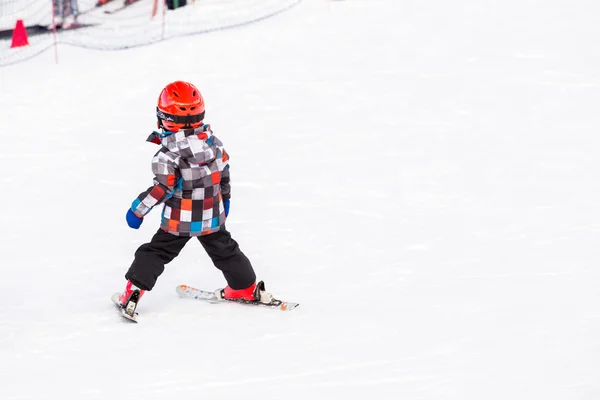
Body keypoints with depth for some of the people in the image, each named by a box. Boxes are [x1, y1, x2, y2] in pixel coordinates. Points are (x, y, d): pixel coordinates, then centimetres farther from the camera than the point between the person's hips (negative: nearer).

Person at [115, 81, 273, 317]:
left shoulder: (169, 154, -21)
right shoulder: (213, 142, -1)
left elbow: (163, 188, -22)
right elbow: (224, 172, 11)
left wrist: (138, 209, -13)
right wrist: (225, 198, 27)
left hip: (179, 221, -5)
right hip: (212, 218, 5)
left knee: (154, 253, 4)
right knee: (224, 250, 23)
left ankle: (132, 295, 0)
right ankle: (247, 288, 30)